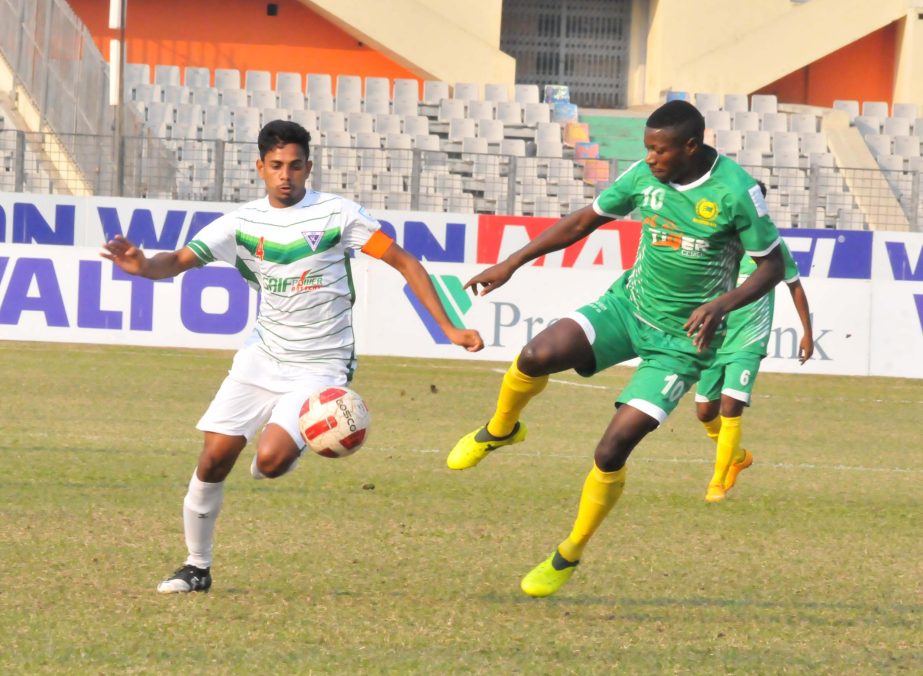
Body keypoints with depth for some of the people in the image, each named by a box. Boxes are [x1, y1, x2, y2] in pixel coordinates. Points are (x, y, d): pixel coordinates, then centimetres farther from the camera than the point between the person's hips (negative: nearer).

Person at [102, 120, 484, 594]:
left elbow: (403, 262, -5)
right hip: (261, 357, 3)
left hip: (320, 366, -3)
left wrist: (449, 328, -10)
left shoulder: (337, 214, -9)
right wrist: (144, 265, -32)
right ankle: (197, 568, 12)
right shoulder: (242, 223, -1)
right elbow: (180, 261, -8)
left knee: (271, 460, -24)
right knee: (215, 456, -5)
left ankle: (283, 447, 14)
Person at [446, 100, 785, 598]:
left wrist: (722, 304, -28)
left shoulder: (736, 192, -19)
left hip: (681, 341, -4)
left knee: (612, 450, -14)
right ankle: (501, 430, 9)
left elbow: (772, 266, -11)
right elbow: (583, 222, 9)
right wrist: (512, 263, 5)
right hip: (628, 304, 4)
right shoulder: (645, 176, -4)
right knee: (537, 356, -24)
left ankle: (569, 556, 10)